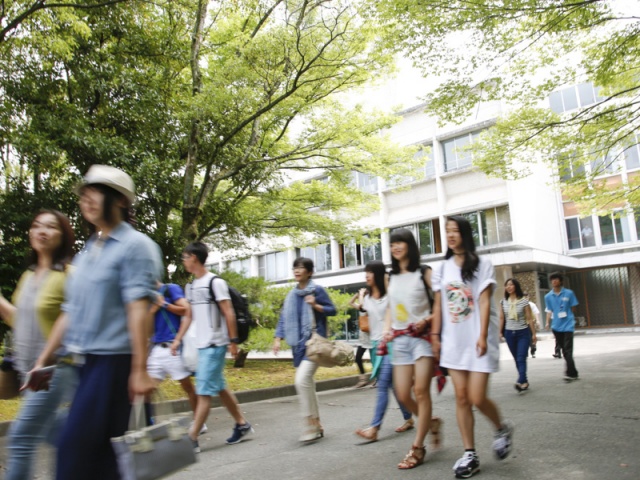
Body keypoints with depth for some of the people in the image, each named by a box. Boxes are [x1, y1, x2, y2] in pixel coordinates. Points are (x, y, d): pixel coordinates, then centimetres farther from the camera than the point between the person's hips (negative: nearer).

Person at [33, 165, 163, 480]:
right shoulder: (86, 253, 16)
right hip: (84, 361, 8)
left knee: (76, 446, -7)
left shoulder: (134, 245, -8)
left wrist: (140, 370, -20)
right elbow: (70, 313, 18)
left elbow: (138, 309, -16)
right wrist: (43, 360, 17)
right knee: (99, 451, 11)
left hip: (113, 361, -8)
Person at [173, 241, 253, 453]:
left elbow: (229, 313, -12)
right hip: (201, 345, 9)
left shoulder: (215, 282, -11)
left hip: (214, 345, -9)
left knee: (204, 391, -5)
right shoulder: (192, 286, 13)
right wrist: (178, 339, 11)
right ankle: (242, 424, 26)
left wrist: (233, 340, -14)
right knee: (219, 387, 14)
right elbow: (189, 315, 18)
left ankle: (192, 439, 0)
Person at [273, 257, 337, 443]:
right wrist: (278, 338, 1)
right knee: (307, 384, 11)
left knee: (302, 380, -19)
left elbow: (333, 310, -1)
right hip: (298, 344, 7)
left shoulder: (317, 290, -5)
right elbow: (284, 317, 12)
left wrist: (316, 306, -18)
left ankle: (310, 426, -7)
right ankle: (316, 426, 24)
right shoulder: (291, 295, 12)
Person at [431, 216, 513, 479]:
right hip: (453, 340, 4)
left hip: (478, 339, -4)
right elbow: (438, 305, 9)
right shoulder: (443, 268, 10)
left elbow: (484, 302, -8)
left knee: (477, 398, -7)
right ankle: (470, 454, 13)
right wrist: (435, 335, 3)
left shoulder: (481, 265, -1)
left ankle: (502, 428, 24)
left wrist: (482, 336, -16)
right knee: (461, 398, 3)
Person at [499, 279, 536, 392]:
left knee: (521, 358, -14)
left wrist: (534, 334, -1)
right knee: (517, 360, 8)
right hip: (509, 333, 4)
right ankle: (524, 382, 17)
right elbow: (501, 318, 7)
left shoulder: (524, 301, -7)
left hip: (523, 333, -4)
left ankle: (521, 382, -23)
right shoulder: (503, 302, 3)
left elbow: (529, 319, -3)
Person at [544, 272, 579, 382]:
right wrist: (548, 323, -4)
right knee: (564, 350, 11)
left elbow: (573, 309, 5)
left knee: (568, 350, -10)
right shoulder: (548, 296, 2)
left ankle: (570, 373, -6)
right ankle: (573, 372, 24)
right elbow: (549, 311, 7)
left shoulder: (569, 293, -5)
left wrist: (569, 318, 6)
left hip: (567, 325, -3)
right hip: (556, 326, 3)